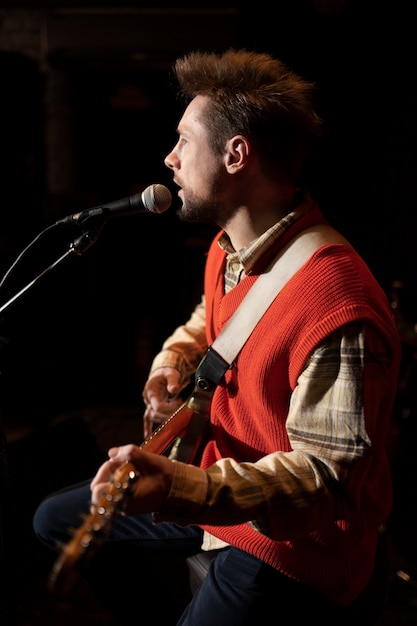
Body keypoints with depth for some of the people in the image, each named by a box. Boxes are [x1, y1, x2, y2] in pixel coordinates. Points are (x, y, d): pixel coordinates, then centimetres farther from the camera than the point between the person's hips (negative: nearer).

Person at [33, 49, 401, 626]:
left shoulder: (337, 309, -32)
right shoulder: (229, 248, -1)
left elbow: (327, 476, -28)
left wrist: (182, 487, -39)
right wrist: (170, 369, -3)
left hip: (294, 541, -8)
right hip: (216, 490, 9)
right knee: (57, 520, 17)